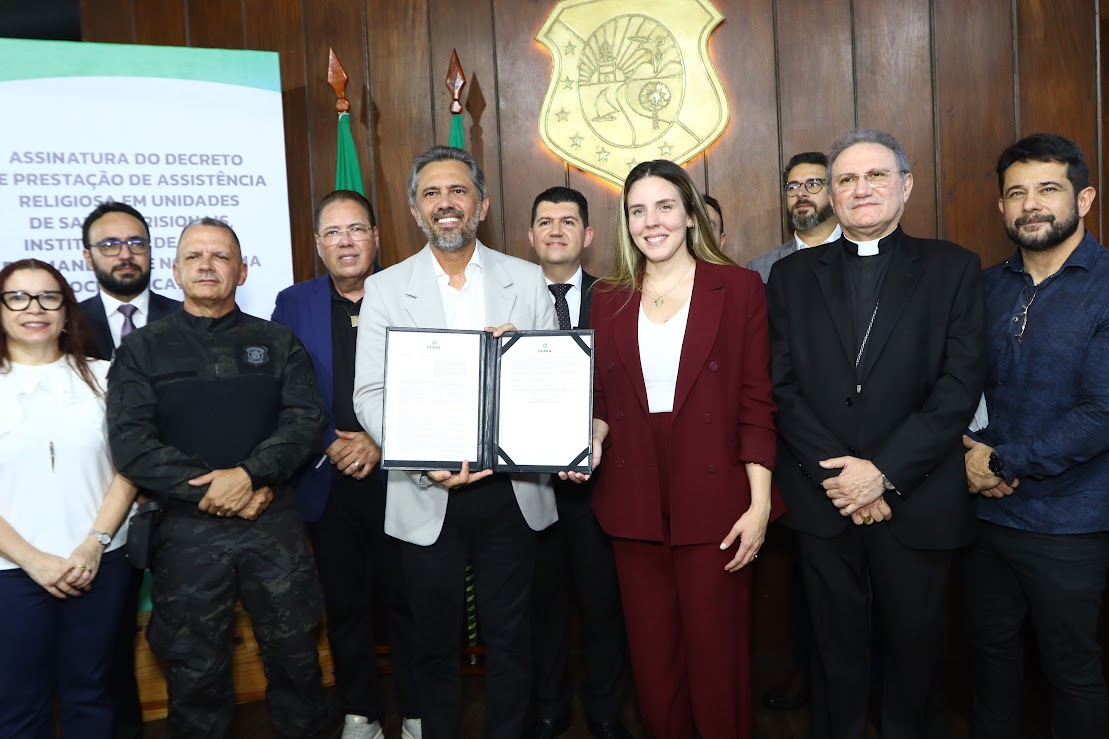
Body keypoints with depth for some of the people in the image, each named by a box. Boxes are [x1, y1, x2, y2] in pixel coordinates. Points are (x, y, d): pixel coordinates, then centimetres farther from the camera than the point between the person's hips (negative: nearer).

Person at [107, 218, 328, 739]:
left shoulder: (278, 343, 8)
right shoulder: (141, 350, 5)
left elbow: (306, 419, -4)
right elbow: (130, 442, -6)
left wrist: (250, 475, -19)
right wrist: (211, 489, -14)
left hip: (275, 523, 1)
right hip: (187, 530, 0)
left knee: (294, 654, 10)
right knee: (195, 670, 11)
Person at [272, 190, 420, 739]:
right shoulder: (293, 304, 6)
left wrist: (382, 444, -13)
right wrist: (329, 446, -11)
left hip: (396, 479, -1)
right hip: (328, 483, 2)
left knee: (406, 601, 7)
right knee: (345, 607, 12)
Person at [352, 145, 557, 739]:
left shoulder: (527, 280, 4)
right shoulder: (385, 289, 1)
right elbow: (370, 396, -5)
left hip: (511, 489, 1)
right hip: (427, 495, 0)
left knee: (510, 639, 14)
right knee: (435, 643, 14)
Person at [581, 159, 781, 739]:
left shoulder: (739, 289, -1)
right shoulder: (609, 298, 8)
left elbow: (757, 404, -3)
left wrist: (760, 504, -8)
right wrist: (594, 436, -8)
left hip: (713, 503, -3)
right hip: (634, 503, 3)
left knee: (716, 652, 5)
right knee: (651, 652, 12)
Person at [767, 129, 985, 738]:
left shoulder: (953, 268, 2)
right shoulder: (791, 275, 6)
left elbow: (959, 387, -7)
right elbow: (781, 386, -1)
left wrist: (885, 472, -15)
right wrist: (837, 471, -11)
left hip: (917, 503, -1)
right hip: (822, 503, 1)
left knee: (915, 651, 14)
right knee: (834, 653, 13)